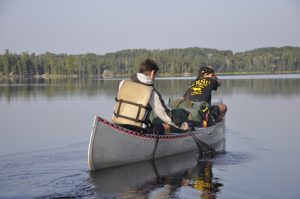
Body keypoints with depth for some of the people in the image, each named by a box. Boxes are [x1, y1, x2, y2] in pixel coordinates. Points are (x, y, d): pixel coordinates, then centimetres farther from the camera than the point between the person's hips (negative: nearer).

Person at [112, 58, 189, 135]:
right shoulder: (152, 93, -6)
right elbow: (164, 114, 2)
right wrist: (181, 125, 17)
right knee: (166, 126, 16)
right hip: (137, 131, -5)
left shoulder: (123, 83, 4)